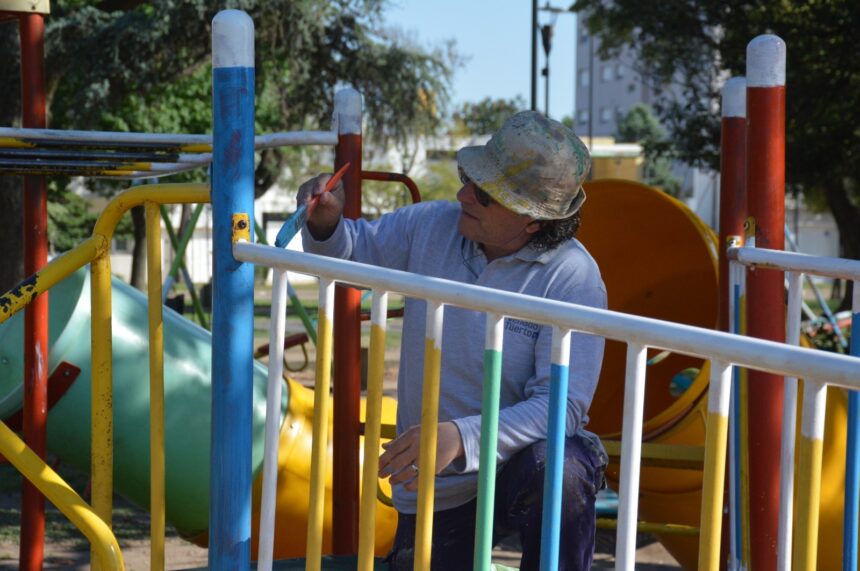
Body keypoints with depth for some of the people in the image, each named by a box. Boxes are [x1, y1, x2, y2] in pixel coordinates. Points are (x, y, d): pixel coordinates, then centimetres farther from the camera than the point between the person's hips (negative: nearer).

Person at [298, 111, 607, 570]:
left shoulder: (573, 278, -19)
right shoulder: (432, 226, -4)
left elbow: (562, 404, -26)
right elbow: (355, 250, 13)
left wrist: (460, 438, -38)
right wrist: (326, 222, -12)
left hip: (518, 465, -4)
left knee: (562, 472, -37)